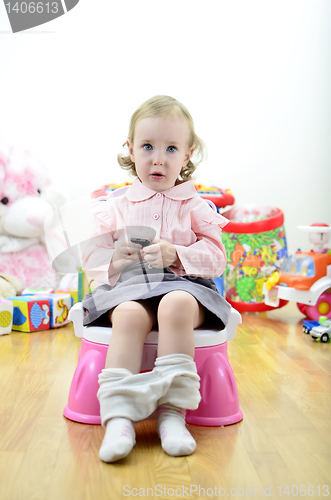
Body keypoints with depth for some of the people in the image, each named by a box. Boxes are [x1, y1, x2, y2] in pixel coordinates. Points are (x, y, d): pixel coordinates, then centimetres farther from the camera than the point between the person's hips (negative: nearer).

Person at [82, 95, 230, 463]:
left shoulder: (195, 206, 12)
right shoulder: (115, 206, 14)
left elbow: (216, 258, 5)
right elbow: (92, 257, 13)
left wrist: (177, 255, -12)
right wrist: (114, 260, -10)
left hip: (183, 284, 0)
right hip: (127, 286, 1)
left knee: (176, 306, -36)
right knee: (129, 315, -34)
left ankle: (172, 409, -28)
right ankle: (118, 416, -34)